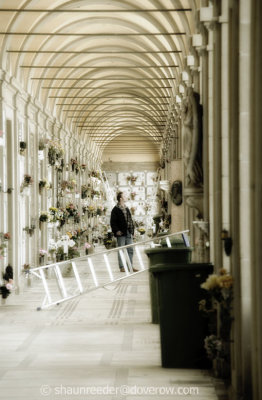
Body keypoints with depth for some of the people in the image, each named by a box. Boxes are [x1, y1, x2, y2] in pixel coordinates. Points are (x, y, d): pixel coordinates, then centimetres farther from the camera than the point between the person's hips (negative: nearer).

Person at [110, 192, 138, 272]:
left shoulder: (126, 208, 16)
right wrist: (116, 231, -18)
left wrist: (132, 230, 11)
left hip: (128, 233, 7)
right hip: (121, 233, -7)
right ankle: (122, 267, 4)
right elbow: (113, 222, -9)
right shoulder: (116, 210, -6)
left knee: (130, 250, 7)